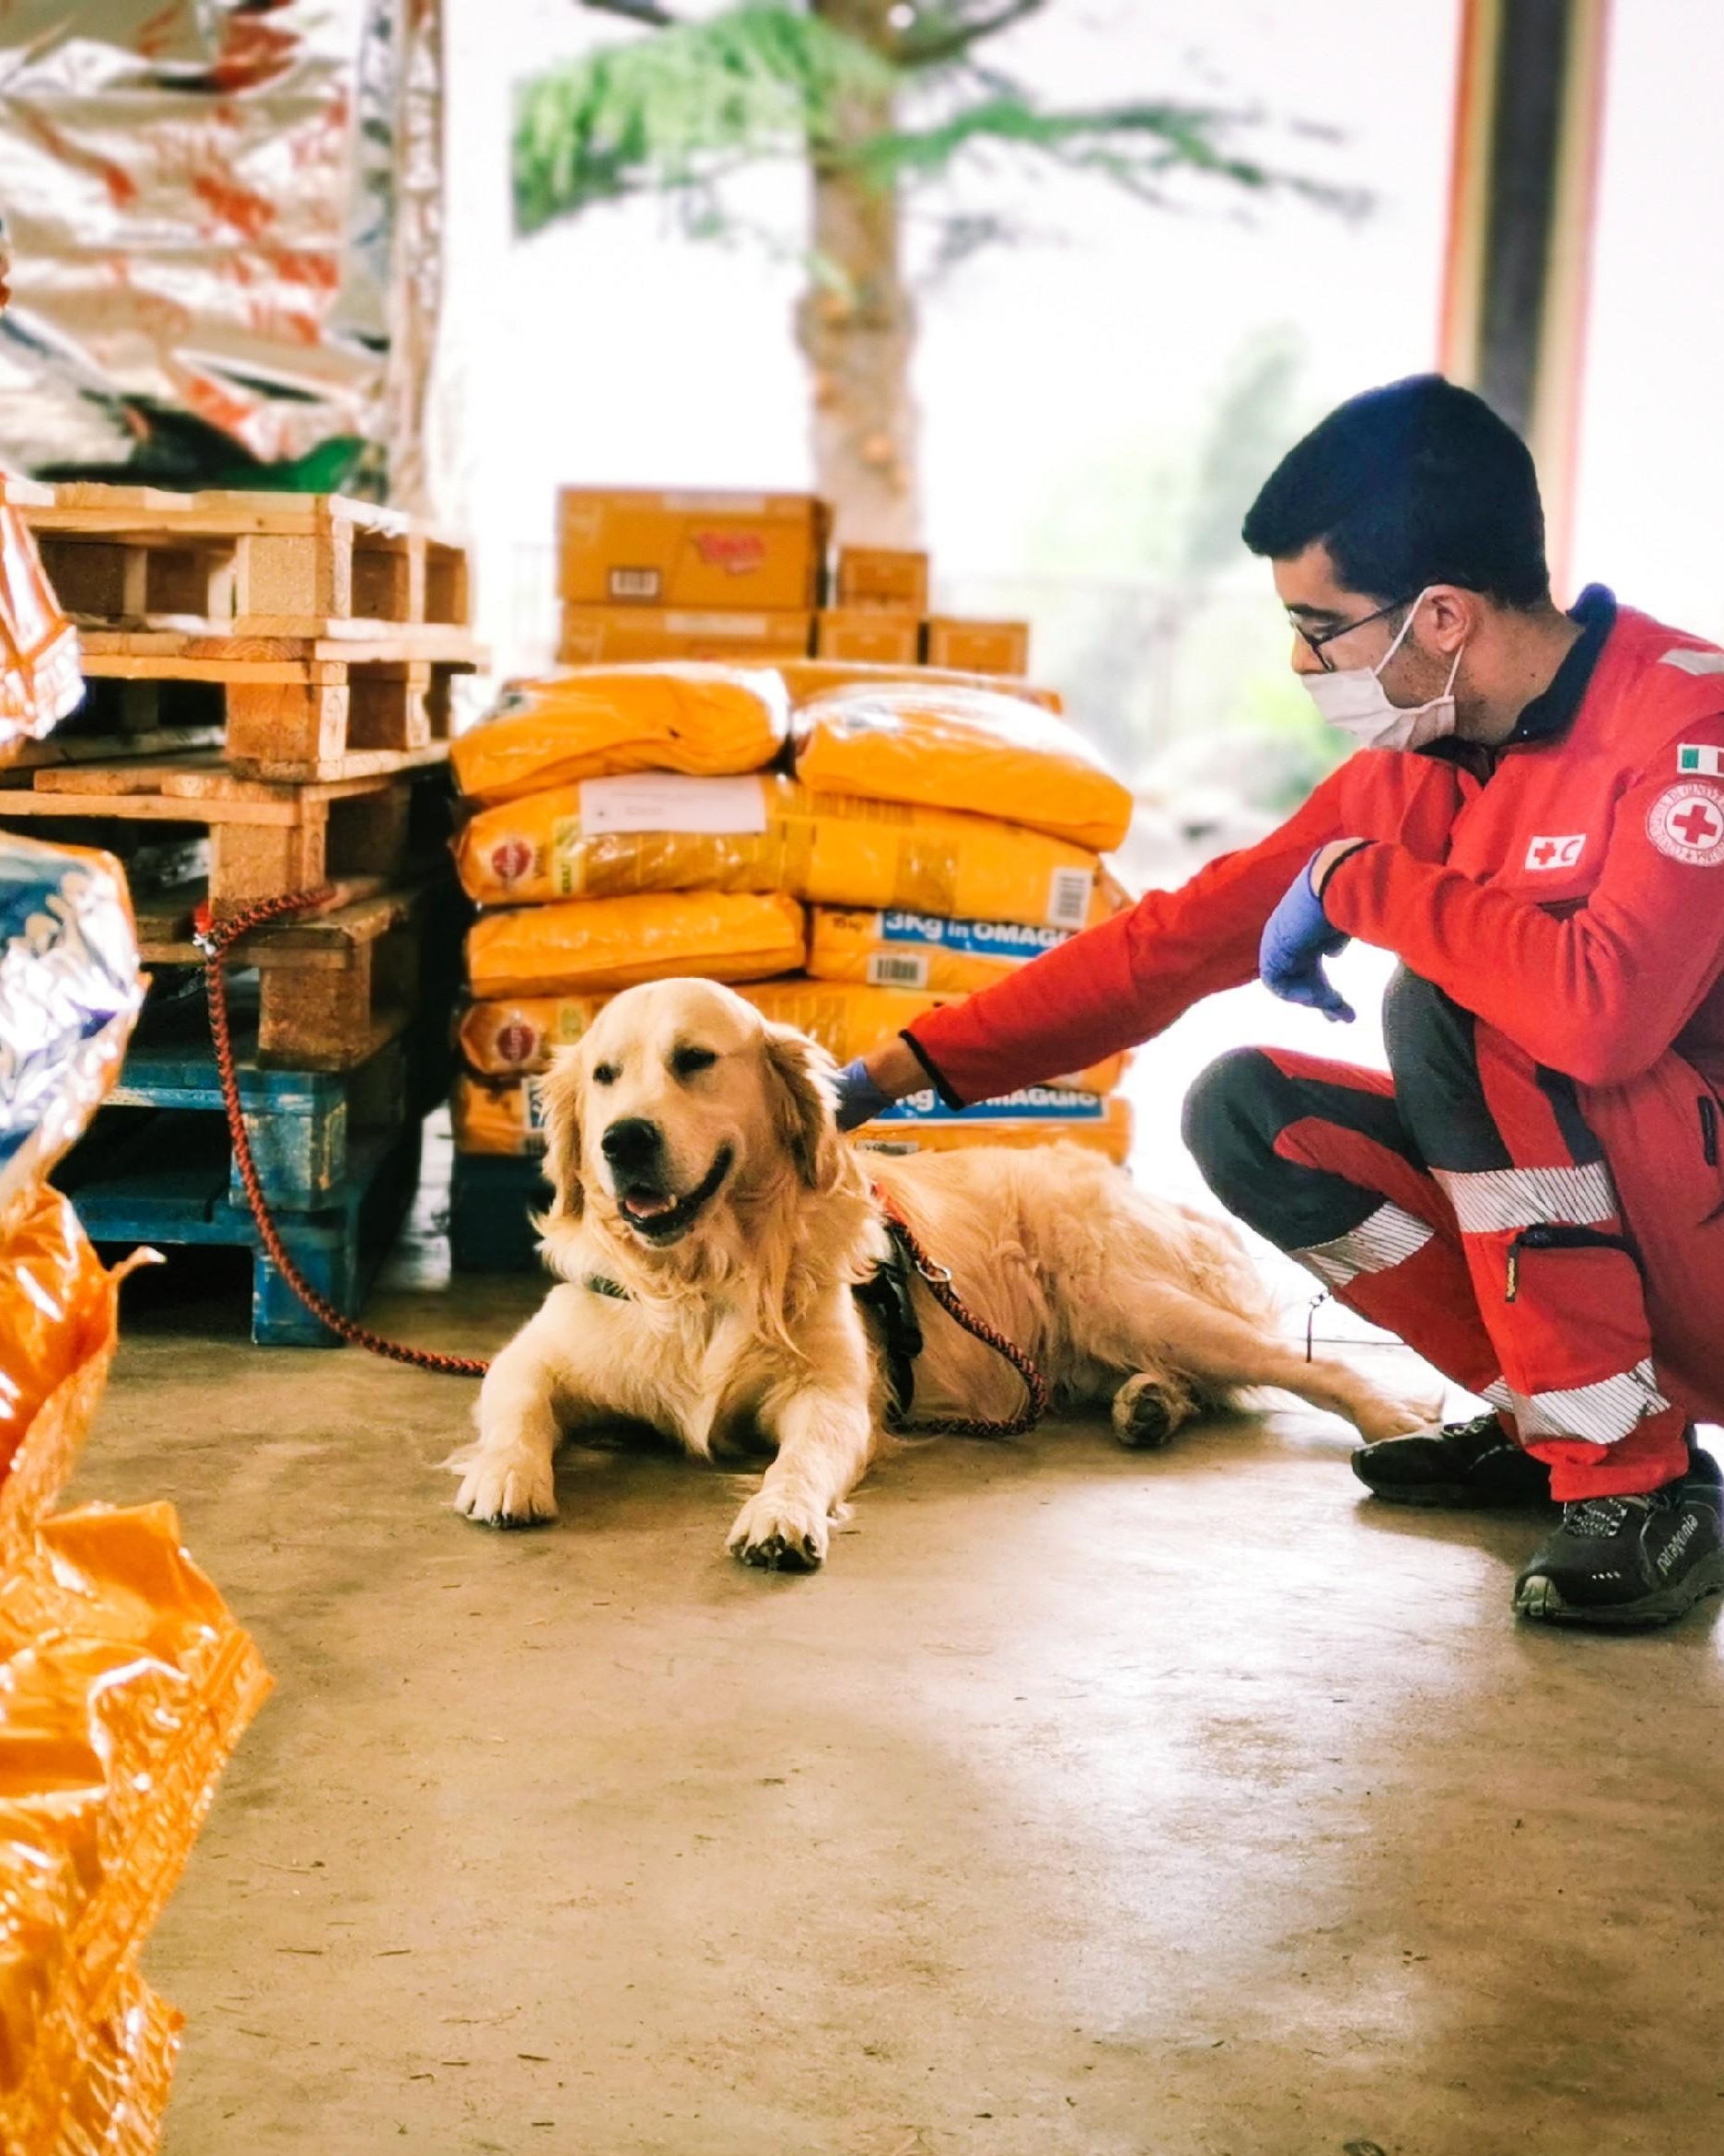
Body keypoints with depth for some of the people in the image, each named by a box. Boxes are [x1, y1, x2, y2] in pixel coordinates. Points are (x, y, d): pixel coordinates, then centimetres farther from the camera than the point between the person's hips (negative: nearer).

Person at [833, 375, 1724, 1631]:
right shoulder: (1423, 763, 1)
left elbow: (1601, 1005, -38)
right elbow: (1182, 937, 4)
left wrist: (1358, 879, -23)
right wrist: (901, 1072, 1)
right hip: (1584, 1208, 7)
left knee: (1451, 999, -27)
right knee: (1243, 1114, -5)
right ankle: (1550, 1423, 5)